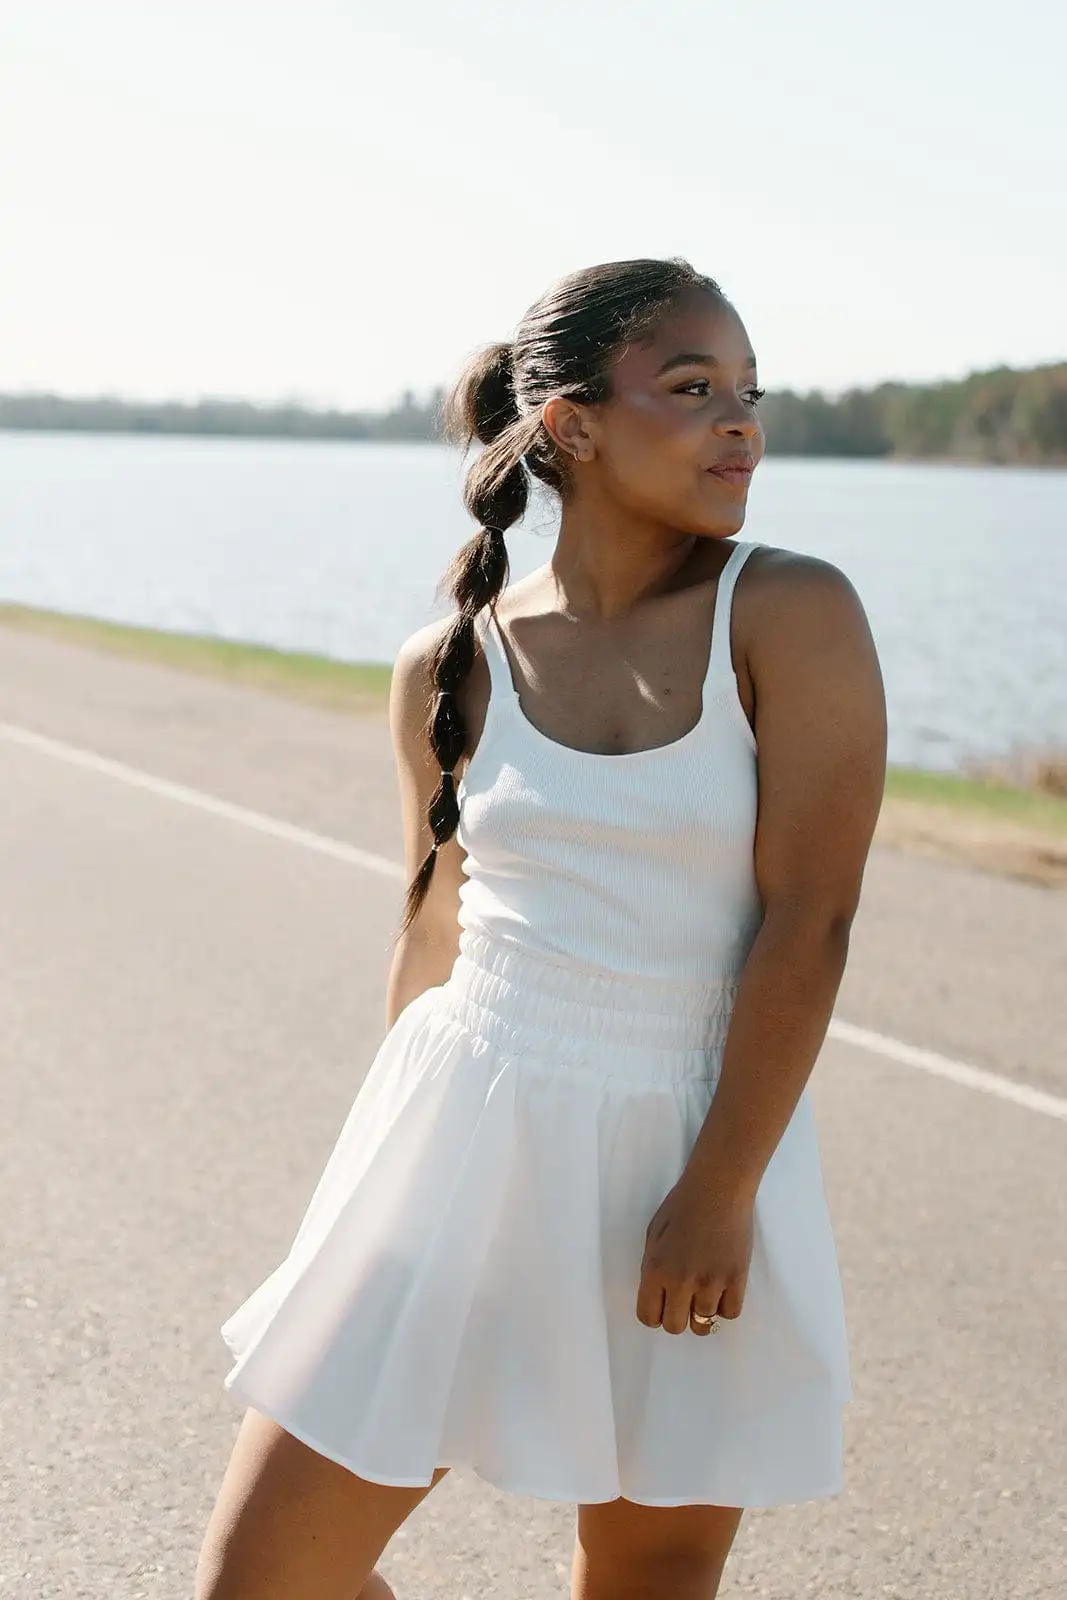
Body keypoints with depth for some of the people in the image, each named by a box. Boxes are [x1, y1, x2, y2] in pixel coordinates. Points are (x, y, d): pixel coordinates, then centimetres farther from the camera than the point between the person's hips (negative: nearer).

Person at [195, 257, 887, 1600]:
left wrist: (718, 1191, -15)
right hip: (466, 1143, 2)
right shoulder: (448, 671, 1)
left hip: (695, 1149, -2)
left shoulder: (790, 617, -8)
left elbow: (809, 920, -12)